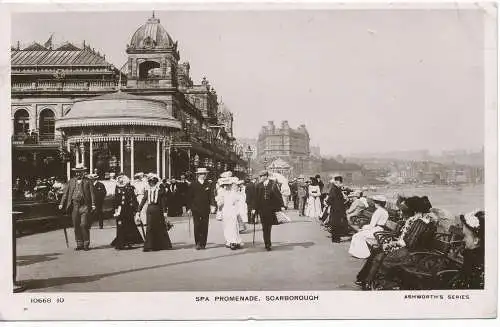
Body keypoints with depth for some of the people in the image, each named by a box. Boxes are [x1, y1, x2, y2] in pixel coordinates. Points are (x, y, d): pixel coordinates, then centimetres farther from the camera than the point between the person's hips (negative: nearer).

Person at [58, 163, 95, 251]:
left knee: (84, 225, -7)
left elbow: (92, 193, -2)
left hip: (84, 206, -4)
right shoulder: (71, 181, 15)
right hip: (74, 206, 4)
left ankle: (86, 244, 4)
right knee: (76, 226, 6)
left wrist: (93, 204, -12)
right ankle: (79, 244, 16)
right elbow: (66, 193, 14)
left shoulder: (88, 181, 5)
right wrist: (62, 203, 5)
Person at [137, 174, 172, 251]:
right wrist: (138, 211, 7)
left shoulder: (160, 189, 0)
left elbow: (163, 201, -3)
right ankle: (148, 246, 5)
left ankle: (164, 245, 11)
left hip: (158, 210, -3)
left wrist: (164, 211, -9)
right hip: (150, 210, 3)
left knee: (161, 227, 1)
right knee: (150, 228, 2)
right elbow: (143, 201, 12)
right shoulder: (147, 191, 12)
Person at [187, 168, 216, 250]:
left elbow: (211, 196, 2)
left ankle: (203, 244, 9)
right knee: (197, 227, -4)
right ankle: (197, 244, 1)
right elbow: (189, 197, 4)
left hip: (205, 209, 2)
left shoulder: (208, 185, 8)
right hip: (195, 209, -2)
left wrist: (212, 205, -13)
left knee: (205, 227, 2)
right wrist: (189, 208, -1)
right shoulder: (193, 185, 2)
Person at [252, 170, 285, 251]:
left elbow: (278, 195, -3)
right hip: (262, 209, 2)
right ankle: (267, 244, 12)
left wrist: (282, 206, -10)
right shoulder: (259, 185, 6)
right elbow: (256, 198, 9)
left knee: (268, 227, 2)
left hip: (271, 209, -2)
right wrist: (254, 208, 7)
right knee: (265, 228, 4)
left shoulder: (273, 184, -3)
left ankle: (268, 244, 14)